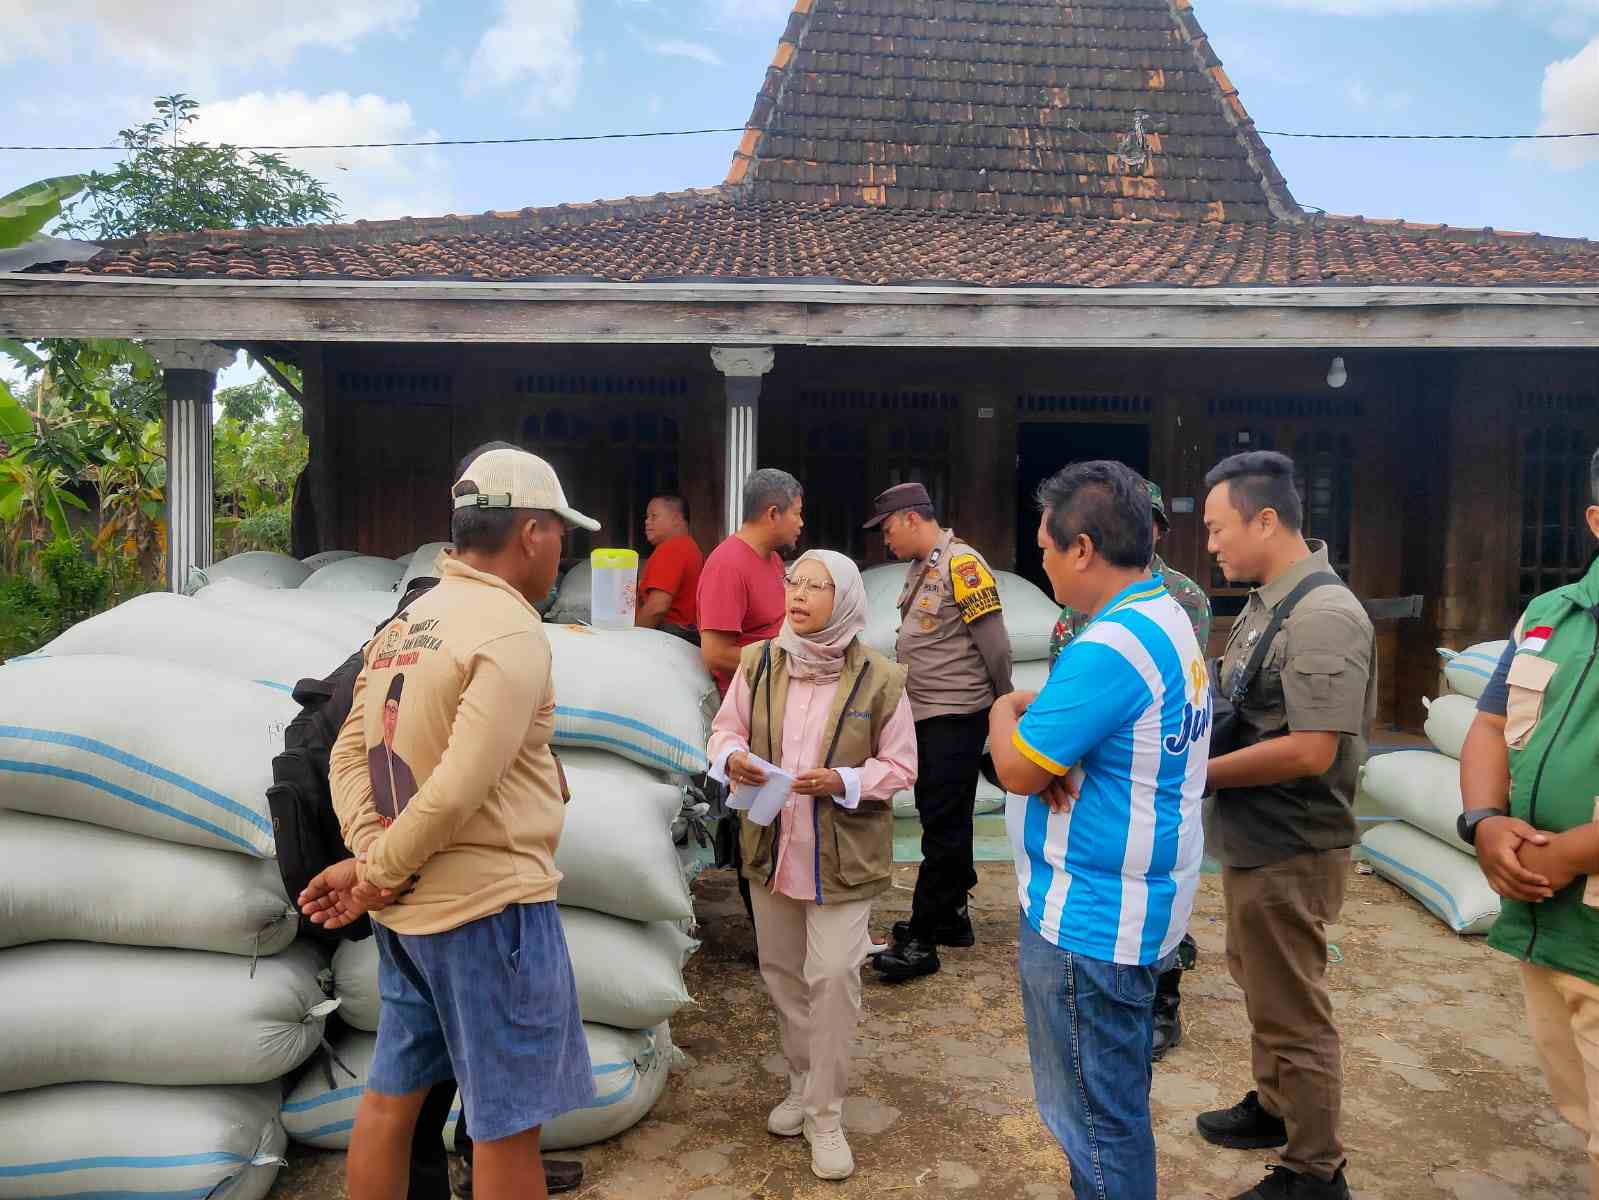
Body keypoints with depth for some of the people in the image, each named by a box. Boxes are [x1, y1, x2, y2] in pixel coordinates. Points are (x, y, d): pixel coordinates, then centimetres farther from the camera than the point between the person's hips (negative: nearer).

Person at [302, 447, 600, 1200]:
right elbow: (459, 790, -25)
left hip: (406, 909, 9)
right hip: (489, 907, -8)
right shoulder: (512, 634, -19)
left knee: (392, 1092, 20)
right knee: (507, 1121, 5)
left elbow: (350, 754, 7)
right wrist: (376, 871, -11)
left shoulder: (404, 625, 9)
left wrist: (371, 850, -5)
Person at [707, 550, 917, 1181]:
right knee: (782, 973, 16)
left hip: (843, 854, -4)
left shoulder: (879, 678, -11)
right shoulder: (759, 663, -2)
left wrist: (843, 783, -21)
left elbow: (900, 766, -5)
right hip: (771, 846, 4)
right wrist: (732, 756, -15)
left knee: (833, 977, -5)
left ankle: (825, 1115, 13)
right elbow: (725, 727, 8)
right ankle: (803, 1086, 37)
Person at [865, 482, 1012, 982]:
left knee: (943, 827, -5)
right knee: (940, 819, 16)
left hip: (957, 717, -9)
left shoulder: (962, 565, -15)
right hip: (925, 715, 9)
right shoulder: (919, 569, 14)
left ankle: (921, 940, -1)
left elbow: (995, 644, -15)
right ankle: (953, 915, 29)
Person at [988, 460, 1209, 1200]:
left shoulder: (1109, 648, -26)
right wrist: (1033, 711, -10)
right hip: (1135, 906, 10)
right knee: (1117, 1098, 25)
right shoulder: (1167, 618, 6)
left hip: (1088, 923, -10)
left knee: (1092, 1114, 6)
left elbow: (1016, 770, -21)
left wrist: (1005, 711, -1)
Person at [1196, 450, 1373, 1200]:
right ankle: (1274, 1107, 44)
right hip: (1253, 840, 10)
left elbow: (1310, 750, -28)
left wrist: (1198, 772, -21)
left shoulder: (1323, 615, -23)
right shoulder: (1267, 603, 7)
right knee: (1260, 985, 25)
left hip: (1289, 852, -10)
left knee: (1292, 1010, 5)